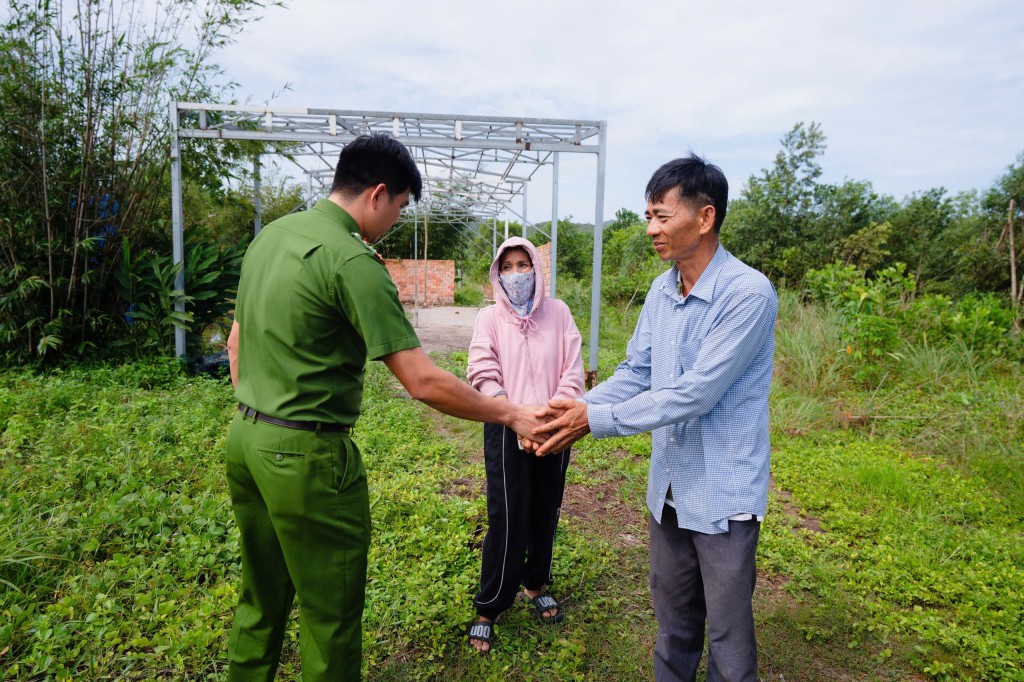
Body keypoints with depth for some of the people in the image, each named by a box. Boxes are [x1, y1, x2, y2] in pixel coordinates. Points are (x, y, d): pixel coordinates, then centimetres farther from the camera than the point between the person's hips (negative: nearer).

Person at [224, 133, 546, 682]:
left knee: (261, 599, 24)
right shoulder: (352, 261, -19)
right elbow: (423, 382, -21)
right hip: (306, 455, -9)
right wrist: (511, 415, -10)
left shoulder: (271, 234, 7)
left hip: (245, 438, 9)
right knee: (330, 615, 10)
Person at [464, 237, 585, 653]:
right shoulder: (490, 318, -1)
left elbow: (573, 370, -1)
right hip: (507, 432, -2)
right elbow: (484, 375, -11)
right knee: (508, 519, -2)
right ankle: (487, 609, 14)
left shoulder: (558, 313, 3)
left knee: (546, 513, 14)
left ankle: (535, 584, 38)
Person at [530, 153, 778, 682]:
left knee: (728, 635, 12)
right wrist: (572, 410, -11)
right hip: (669, 486, 7)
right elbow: (634, 372, 4)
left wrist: (597, 420, -23)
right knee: (672, 619, 23)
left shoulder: (748, 294, -21)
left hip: (724, 492, -6)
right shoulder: (662, 290, 2)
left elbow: (695, 393, -26)